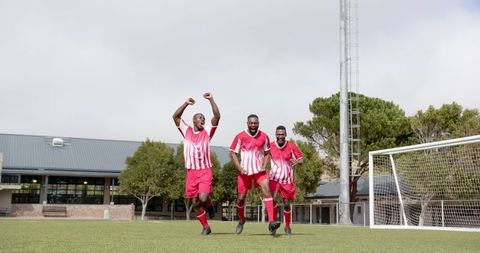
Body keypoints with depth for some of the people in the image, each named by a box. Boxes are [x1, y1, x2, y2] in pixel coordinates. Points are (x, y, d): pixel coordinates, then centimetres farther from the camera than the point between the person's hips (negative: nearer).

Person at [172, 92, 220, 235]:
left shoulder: (207, 132, 7)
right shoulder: (186, 131, 11)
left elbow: (217, 116, -4)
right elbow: (175, 116, 3)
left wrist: (211, 100, -11)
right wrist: (186, 103, -5)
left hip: (205, 171, -2)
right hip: (191, 171, 2)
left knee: (203, 198, -20)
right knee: (195, 202, 4)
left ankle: (209, 205, 15)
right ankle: (206, 227, 18)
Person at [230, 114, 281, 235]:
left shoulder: (264, 137, 1)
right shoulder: (240, 137, -5)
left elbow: (267, 153, 13)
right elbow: (233, 153, 0)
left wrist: (264, 166, -4)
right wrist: (240, 168, -11)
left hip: (259, 170, 1)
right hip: (245, 171, -1)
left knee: (267, 190, -21)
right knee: (241, 198, 7)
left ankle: (271, 222, -27)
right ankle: (241, 221, 34)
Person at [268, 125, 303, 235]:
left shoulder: (291, 146, -7)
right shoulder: (270, 146, -5)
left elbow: (301, 160, -2)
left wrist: (296, 162, -24)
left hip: (287, 179, 0)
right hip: (274, 178, 0)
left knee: (286, 204, 9)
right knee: (272, 199, -22)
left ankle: (287, 226, 29)